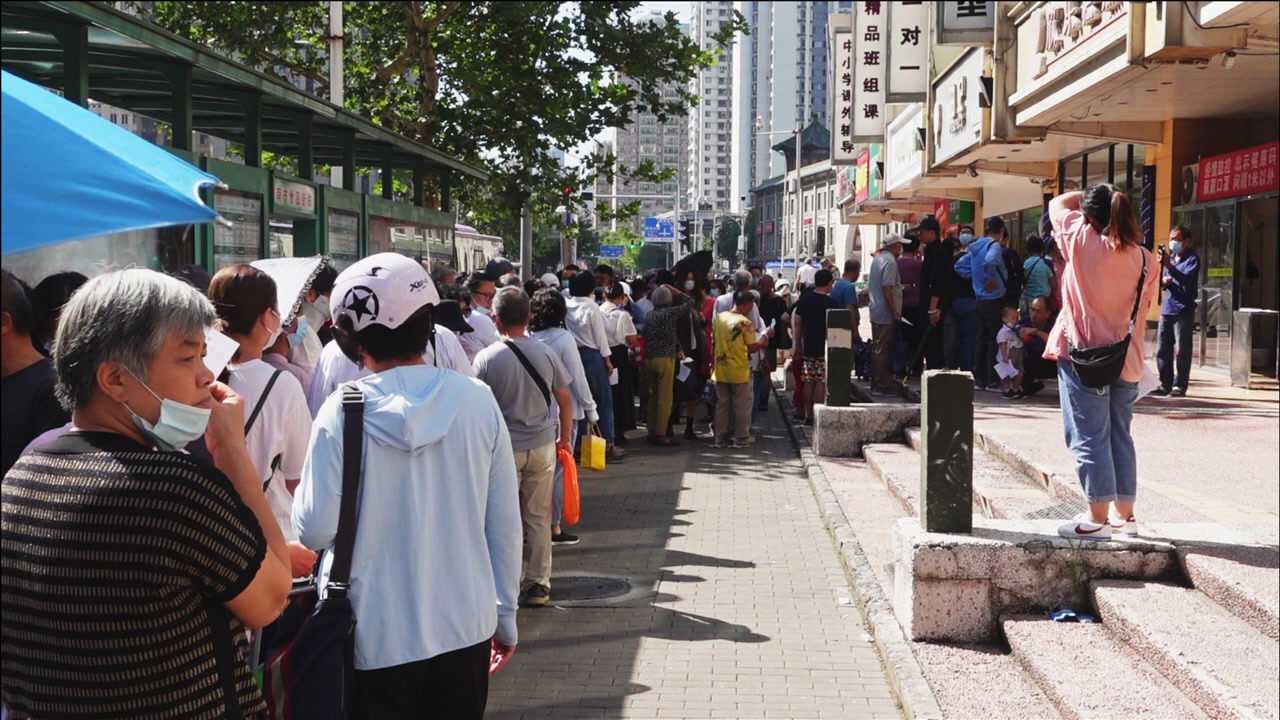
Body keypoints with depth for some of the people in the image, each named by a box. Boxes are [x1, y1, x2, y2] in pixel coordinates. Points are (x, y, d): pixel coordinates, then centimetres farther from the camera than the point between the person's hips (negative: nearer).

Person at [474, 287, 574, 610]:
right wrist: (565, 438, 17)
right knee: (538, 518, 11)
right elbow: (565, 399, 5)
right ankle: (538, 584, 17)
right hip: (542, 446, 3)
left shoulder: (486, 358, -10)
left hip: (503, 449, -3)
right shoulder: (545, 353, -2)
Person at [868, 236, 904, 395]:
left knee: (877, 349, 14)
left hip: (876, 312, 10)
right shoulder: (890, 261, -15)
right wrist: (895, 312, -19)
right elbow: (887, 288, -22)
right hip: (886, 314, -10)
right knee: (883, 350, -6)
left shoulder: (877, 259, 14)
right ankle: (883, 386, -3)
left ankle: (877, 384, 20)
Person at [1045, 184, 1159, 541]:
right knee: (1120, 435, 15)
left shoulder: (1083, 239, -10)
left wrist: (1088, 195, 20)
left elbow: (1058, 204, 7)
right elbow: (1143, 310, 11)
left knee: (1089, 437, -1)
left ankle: (1097, 518, -1)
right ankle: (1125, 515, 20)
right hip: (1126, 360, 5)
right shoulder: (1146, 260, 1)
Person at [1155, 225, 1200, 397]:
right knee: (1163, 349, 4)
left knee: (1183, 350, -4)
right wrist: (1163, 281, -2)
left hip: (1184, 310, -6)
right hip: (1167, 308, 6)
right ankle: (1165, 384, 9)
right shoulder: (1170, 257, 17)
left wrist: (1169, 266, -31)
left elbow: (1186, 278, -19)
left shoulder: (1192, 259, -2)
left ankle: (1180, 385, 0)